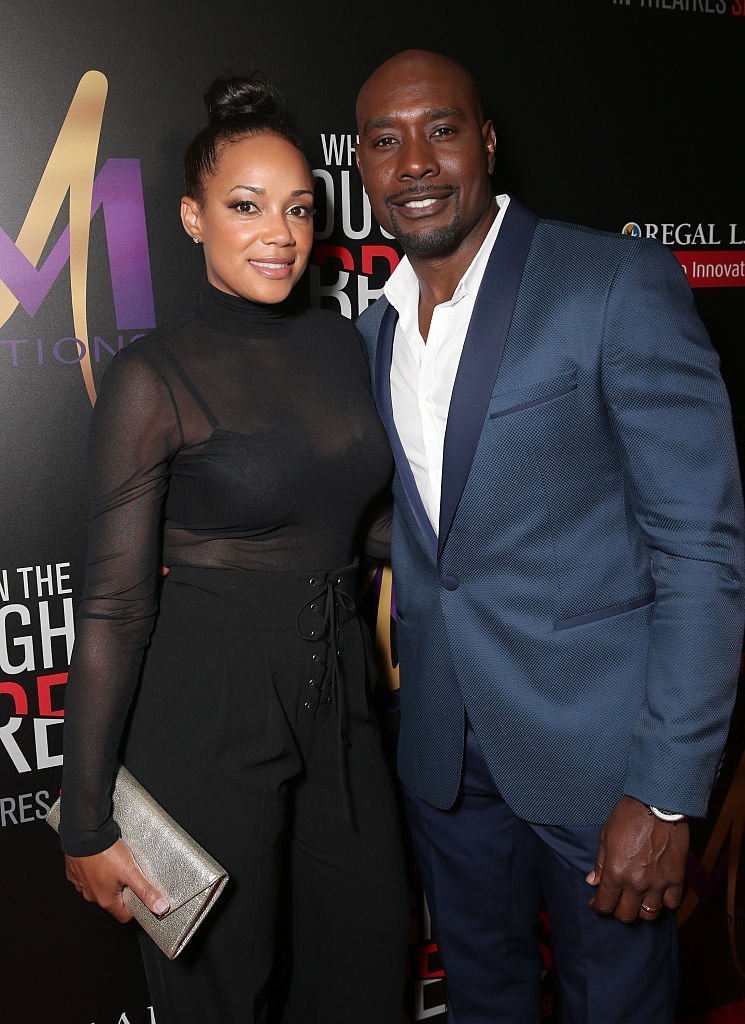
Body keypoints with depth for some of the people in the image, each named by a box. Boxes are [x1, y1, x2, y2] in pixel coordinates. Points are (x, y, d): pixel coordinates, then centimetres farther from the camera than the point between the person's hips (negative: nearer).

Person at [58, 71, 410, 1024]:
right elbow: (114, 604, -13)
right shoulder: (152, 376, -13)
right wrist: (87, 821, -11)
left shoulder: (342, 343, 4)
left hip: (337, 696, 6)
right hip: (208, 715, -5)